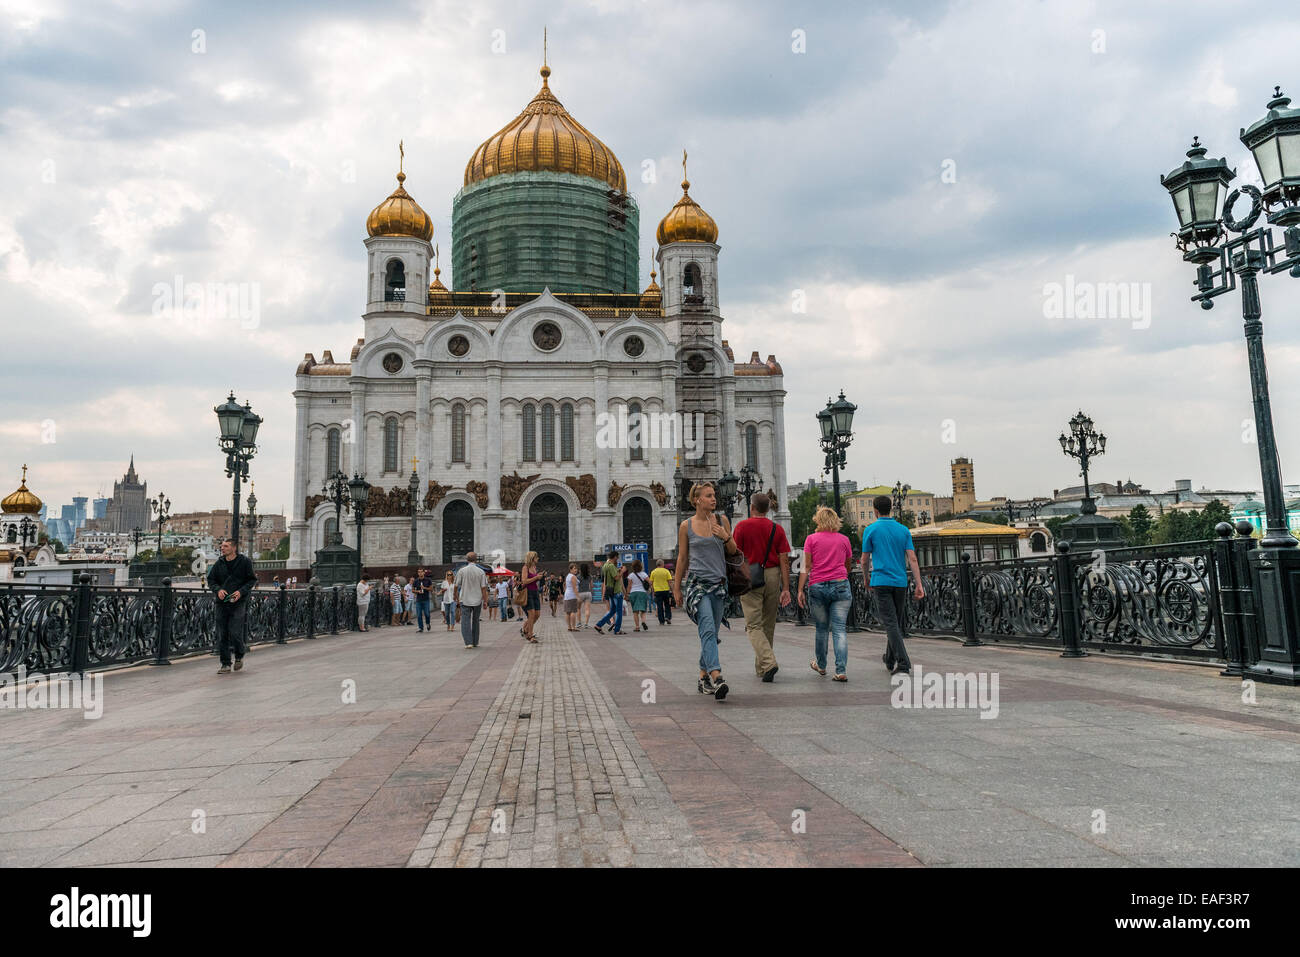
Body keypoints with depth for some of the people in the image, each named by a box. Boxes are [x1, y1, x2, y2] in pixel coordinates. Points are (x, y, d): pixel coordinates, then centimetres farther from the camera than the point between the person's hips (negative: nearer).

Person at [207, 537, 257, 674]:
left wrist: (241, 591, -13)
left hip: (238, 603, -4)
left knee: (235, 633, -10)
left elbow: (252, 580, 1)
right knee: (222, 635, 2)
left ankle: (239, 655, 19)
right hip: (222, 603, 4)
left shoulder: (244, 562, -2)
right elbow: (211, 580, 12)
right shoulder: (218, 563, 7)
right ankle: (225, 665, 11)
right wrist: (218, 590, -8)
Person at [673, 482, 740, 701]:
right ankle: (716, 678, -30)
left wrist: (726, 537, -7)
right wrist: (677, 587, 11)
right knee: (708, 630, -20)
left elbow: (733, 551, 14)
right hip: (697, 582, -3)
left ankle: (704, 677, 24)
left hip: (719, 582, 4)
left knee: (711, 634, 9)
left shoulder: (722, 520, 7)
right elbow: (682, 558, 9)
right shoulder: (686, 526, 1)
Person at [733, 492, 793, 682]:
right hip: (773, 576, 3)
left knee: (753, 625, -2)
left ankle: (769, 662, -21)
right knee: (768, 625, 14)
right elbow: (784, 561, 0)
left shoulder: (742, 526, -2)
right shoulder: (777, 529, 4)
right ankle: (761, 668, 23)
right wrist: (786, 588, 1)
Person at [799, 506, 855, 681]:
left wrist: (800, 590, 1)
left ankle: (820, 665, 30)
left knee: (821, 629, 14)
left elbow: (806, 566, -2)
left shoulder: (811, 539, 2)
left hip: (817, 587, 0)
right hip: (840, 586, 0)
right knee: (840, 629, -1)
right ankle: (841, 671, -10)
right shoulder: (844, 539, 8)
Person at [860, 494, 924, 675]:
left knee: (891, 624, -8)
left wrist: (866, 577, 21)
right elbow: (912, 559, -1)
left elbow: (865, 560, 3)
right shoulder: (904, 530, 7)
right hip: (900, 582, 4)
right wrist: (919, 585, -2)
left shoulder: (871, 530, -3)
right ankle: (890, 659, 32)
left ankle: (903, 665, -18)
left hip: (881, 582, -4)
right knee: (897, 623, 17)